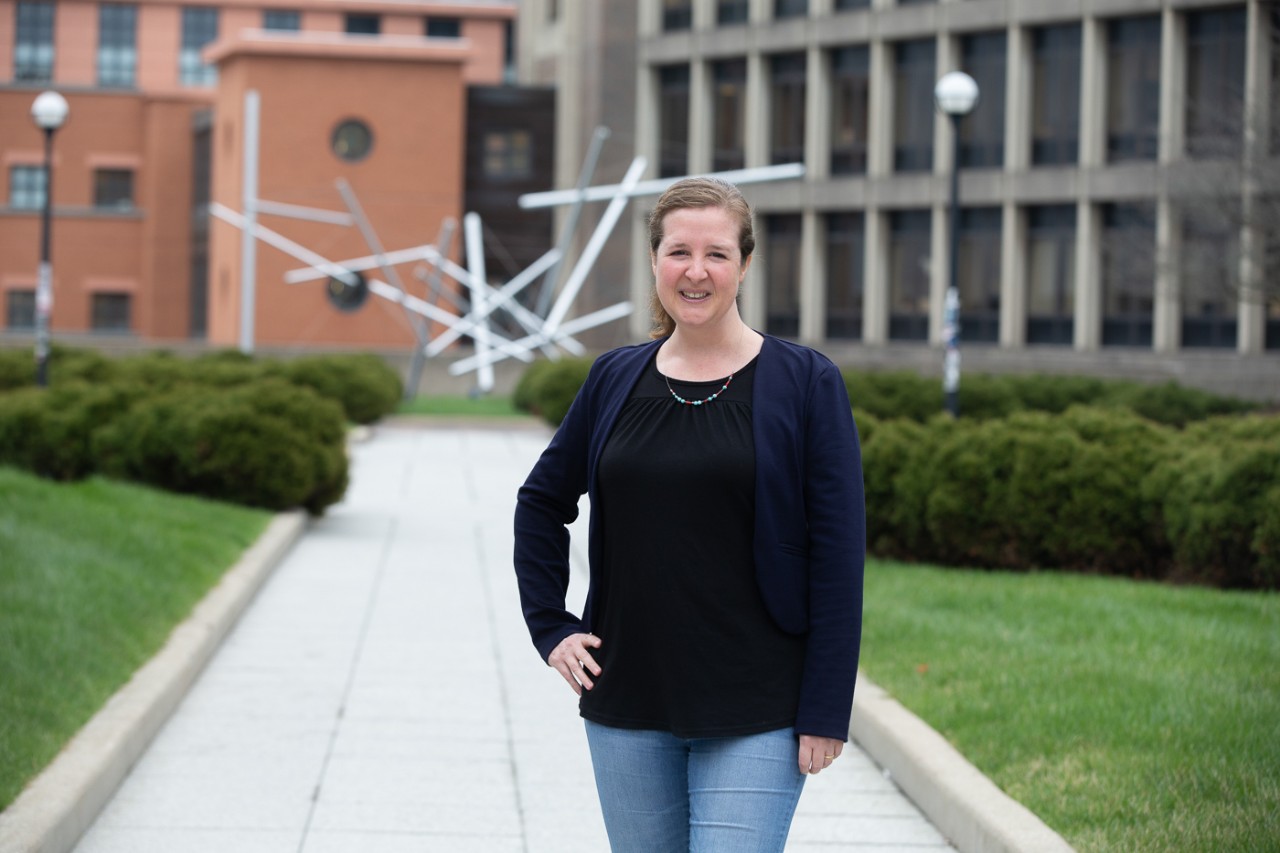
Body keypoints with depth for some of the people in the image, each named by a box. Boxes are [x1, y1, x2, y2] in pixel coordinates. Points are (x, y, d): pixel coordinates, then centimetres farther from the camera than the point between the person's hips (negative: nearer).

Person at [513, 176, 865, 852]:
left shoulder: (805, 383, -4)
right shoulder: (616, 379, 7)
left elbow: (838, 557, -6)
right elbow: (542, 503, 20)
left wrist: (826, 713, -10)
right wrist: (551, 626, 9)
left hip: (754, 714, -4)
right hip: (626, 707, 4)